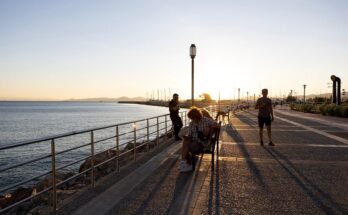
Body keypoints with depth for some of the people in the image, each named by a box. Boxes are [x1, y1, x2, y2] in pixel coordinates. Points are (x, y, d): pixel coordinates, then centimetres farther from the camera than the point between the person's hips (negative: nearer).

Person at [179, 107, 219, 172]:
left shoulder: (207, 120, -4)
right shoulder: (191, 123, 9)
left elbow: (217, 125, -10)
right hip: (193, 141, 6)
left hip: (203, 143, -5)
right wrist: (186, 136, -16)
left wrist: (209, 128, -26)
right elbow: (189, 134, 8)